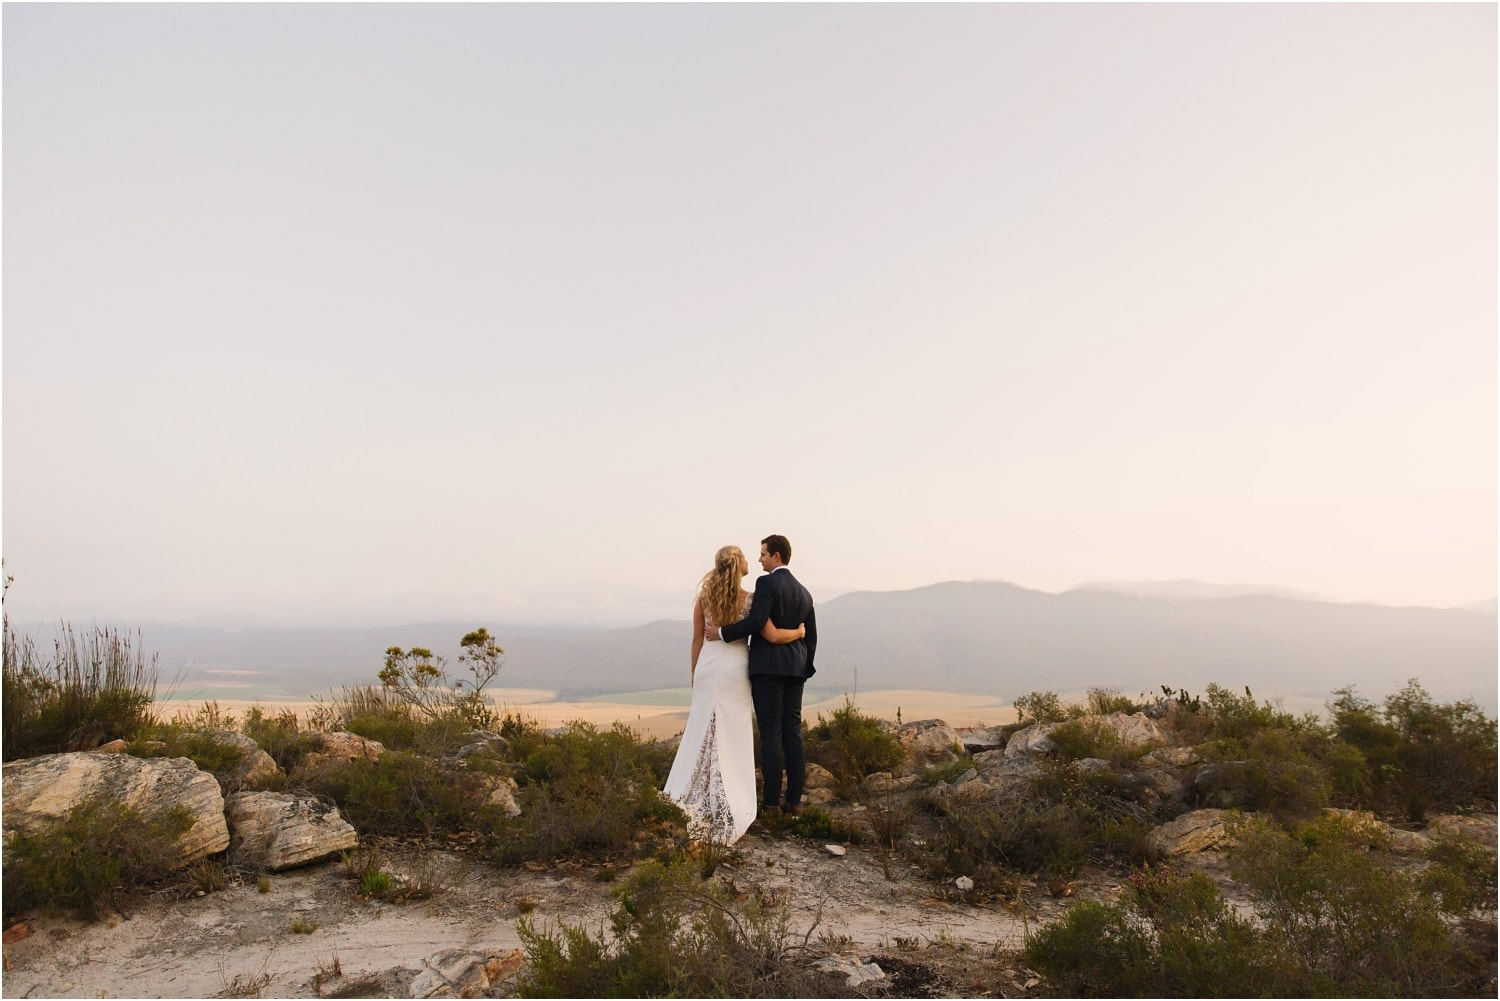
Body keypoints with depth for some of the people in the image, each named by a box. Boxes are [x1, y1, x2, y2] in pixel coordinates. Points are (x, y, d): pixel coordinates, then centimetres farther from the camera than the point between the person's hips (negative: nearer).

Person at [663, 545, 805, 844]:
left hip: (709, 665, 2)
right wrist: (799, 632, 7)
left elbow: (697, 639, 4)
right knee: (733, 734, 6)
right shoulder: (749, 600, -8)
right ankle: (729, 800, 9)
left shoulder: (704, 596, 0)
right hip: (736, 668, -2)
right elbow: (772, 636, -11)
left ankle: (692, 796, 11)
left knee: (702, 731, 9)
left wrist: (694, 672, 13)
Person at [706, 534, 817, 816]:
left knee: (771, 732, -5)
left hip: (768, 666, -7)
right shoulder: (803, 592, 16)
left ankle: (770, 801, -1)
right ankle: (794, 800, 9)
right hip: (795, 668, 7)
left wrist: (722, 633, -12)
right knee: (793, 731, 7)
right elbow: (810, 635, 18)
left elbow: (756, 621, -20)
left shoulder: (766, 583, -8)